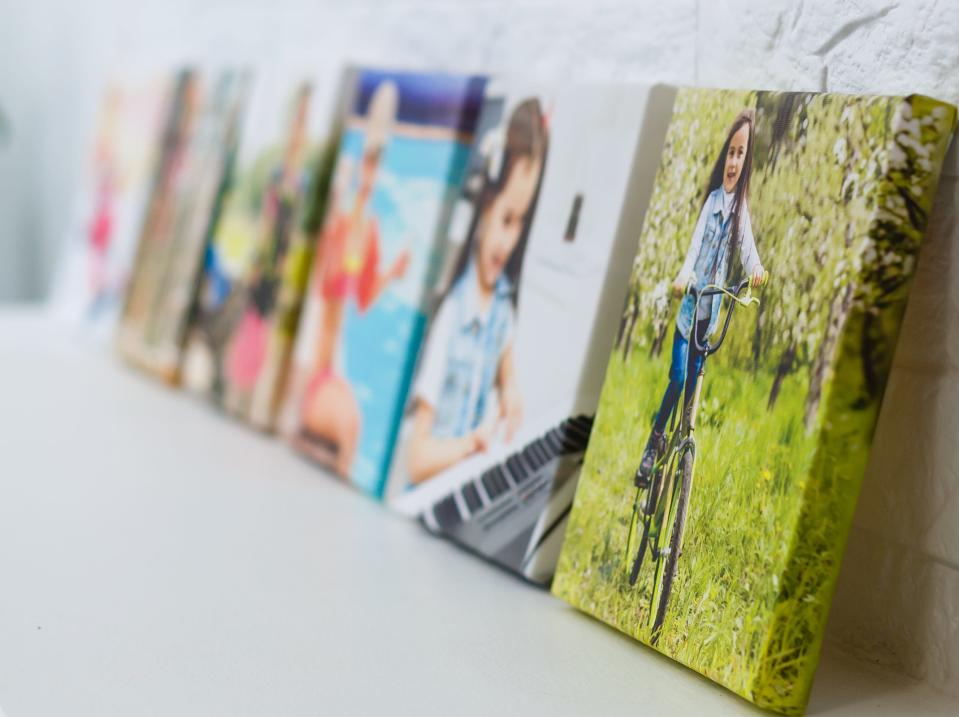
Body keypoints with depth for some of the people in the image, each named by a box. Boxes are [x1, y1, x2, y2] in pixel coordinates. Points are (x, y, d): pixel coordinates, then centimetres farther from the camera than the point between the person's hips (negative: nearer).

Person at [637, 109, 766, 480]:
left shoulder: (741, 205, 4)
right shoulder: (713, 199, -4)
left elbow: (746, 246, -8)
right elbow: (696, 240, -18)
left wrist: (756, 268, -32)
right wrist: (684, 273, -37)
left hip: (711, 309, 3)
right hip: (690, 302, -3)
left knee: (692, 383, 6)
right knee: (677, 377, -9)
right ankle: (653, 443, 1)